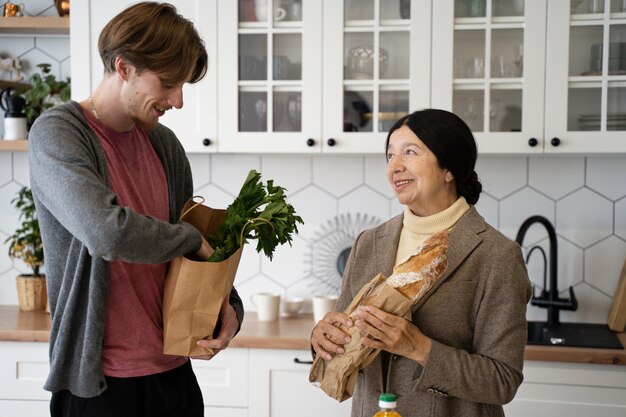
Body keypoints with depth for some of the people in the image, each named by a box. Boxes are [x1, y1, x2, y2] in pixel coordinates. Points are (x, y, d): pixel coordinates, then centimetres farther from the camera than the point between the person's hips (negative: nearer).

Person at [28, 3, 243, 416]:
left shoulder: (165, 144, 6)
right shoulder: (57, 132, -13)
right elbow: (107, 232, -30)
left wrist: (228, 306, -4)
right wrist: (193, 239, -15)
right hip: (98, 382, -5)